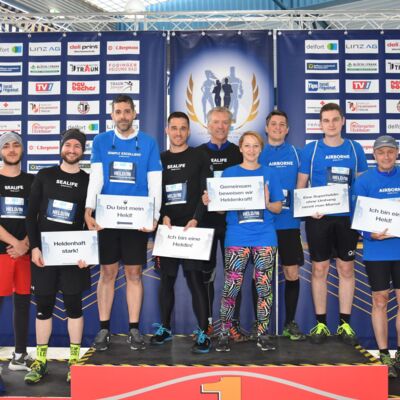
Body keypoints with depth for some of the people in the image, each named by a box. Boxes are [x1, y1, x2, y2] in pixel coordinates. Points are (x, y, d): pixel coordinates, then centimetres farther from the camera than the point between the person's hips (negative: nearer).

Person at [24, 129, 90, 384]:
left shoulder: (88, 181, 4)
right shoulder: (44, 176, 6)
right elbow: (31, 214, 4)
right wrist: (34, 247, -6)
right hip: (44, 252, 1)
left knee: (74, 305, 4)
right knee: (44, 305, 6)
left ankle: (74, 361, 14)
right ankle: (41, 361, 16)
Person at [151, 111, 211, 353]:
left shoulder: (199, 157, 5)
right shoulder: (160, 159, 13)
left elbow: (206, 193, -2)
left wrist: (195, 220, -15)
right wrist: (163, 216, -9)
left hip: (191, 227, -3)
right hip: (167, 227, 4)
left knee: (195, 277, -7)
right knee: (167, 278, 10)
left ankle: (203, 333, -2)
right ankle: (165, 328, 22)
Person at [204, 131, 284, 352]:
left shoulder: (269, 174, 9)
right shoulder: (229, 173, 7)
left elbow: (278, 208, 7)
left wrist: (267, 203, -13)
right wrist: (209, 201, -15)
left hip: (265, 238, 1)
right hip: (237, 237, -1)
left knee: (264, 287, 3)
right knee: (231, 287, -3)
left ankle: (263, 334, 16)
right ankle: (224, 334, 11)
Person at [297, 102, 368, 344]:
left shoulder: (355, 149, 5)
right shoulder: (311, 149, 1)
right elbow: (301, 185, 2)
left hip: (347, 217, 2)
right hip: (319, 217, -1)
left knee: (346, 269, 6)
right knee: (320, 269, 4)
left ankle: (345, 323, 18)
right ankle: (321, 323, 15)